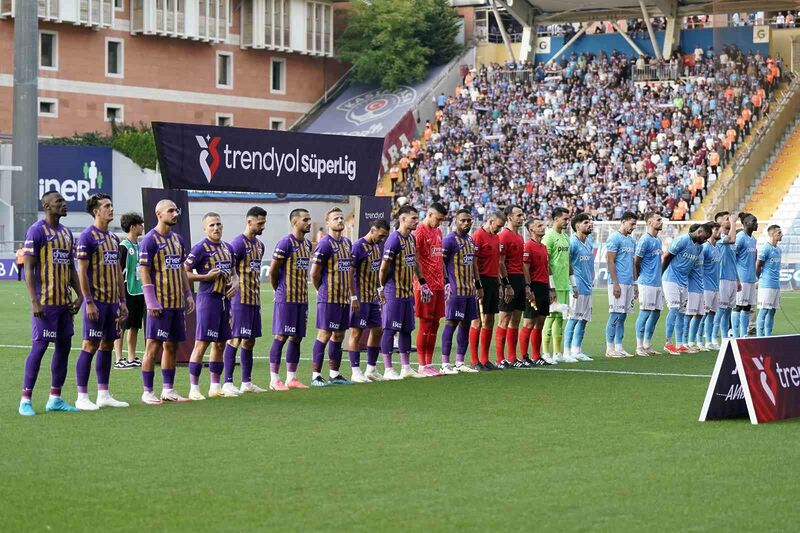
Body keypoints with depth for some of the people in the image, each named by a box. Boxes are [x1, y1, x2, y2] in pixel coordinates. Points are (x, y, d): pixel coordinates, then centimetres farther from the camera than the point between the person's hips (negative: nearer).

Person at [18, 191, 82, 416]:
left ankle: (55, 398, 16)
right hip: (45, 302, -8)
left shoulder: (66, 233, 14)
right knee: (39, 346, -8)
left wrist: (79, 295, 10)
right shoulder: (36, 231, -10)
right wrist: (34, 301, -19)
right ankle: (25, 400, -2)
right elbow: (28, 268, -13)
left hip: (64, 302, 8)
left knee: (64, 346, 9)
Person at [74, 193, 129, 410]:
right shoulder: (87, 237, -9)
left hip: (112, 301, 8)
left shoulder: (113, 238, 15)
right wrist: (88, 302, -17)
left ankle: (103, 395, 14)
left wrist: (122, 300, 16)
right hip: (96, 301, -8)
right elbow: (82, 272, -13)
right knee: (90, 346, -6)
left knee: (107, 345, 9)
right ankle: (82, 397, -2)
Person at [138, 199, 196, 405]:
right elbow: (144, 272, -11)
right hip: (160, 303, -7)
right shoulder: (150, 240, -8)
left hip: (177, 302, 7)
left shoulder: (178, 239, 14)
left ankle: (168, 390, 16)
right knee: (154, 346, -5)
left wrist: (188, 295, 15)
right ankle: (147, 392, 0)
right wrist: (151, 302, -16)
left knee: (172, 346, 10)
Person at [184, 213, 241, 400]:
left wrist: (236, 282, 4)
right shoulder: (200, 248, -9)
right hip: (208, 298, -7)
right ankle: (194, 388, -4)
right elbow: (184, 272, -11)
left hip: (225, 299, 8)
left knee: (220, 344, 12)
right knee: (202, 343, -8)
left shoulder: (228, 248, 13)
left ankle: (215, 387, 20)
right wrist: (207, 276, -16)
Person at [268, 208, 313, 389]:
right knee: (281, 336, -6)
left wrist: (303, 293, 15)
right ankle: (274, 380, -3)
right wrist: (280, 291, 2)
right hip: (286, 298, -8)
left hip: (302, 298, 8)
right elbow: (273, 270, -10)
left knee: (296, 337, 9)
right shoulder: (285, 243, -12)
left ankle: (291, 378, 14)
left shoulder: (307, 244, 14)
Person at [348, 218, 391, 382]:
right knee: (357, 332, -3)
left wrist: (379, 292, 19)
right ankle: (355, 373, 1)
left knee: (377, 331, 11)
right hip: (360, 298, -9)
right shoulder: (358, 246, -14)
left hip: (373, 297, 9)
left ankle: (371, 370, 21)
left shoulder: (377, 246, 12)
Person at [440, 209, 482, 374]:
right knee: (451, 323, -8)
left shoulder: (470, 240, 17)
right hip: (455, 290, -8)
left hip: (469, 290, 8)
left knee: (465, 324, 9)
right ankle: (445, 363, -6)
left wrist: (478, 285, 21)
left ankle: (460, 362, 15)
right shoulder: (450, 240, -9)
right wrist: (446, 283, -20)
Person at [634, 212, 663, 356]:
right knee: (645, 313, -7)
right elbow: (636, 263, -10)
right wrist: (637, 282, -8)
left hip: (657, 283, 9)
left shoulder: (658, 240, 14)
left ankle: (648, 345, 17)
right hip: (647, 283, -9)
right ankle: (639, 347, -2)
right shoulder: (645, 240, -12)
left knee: (656, 313, 10)